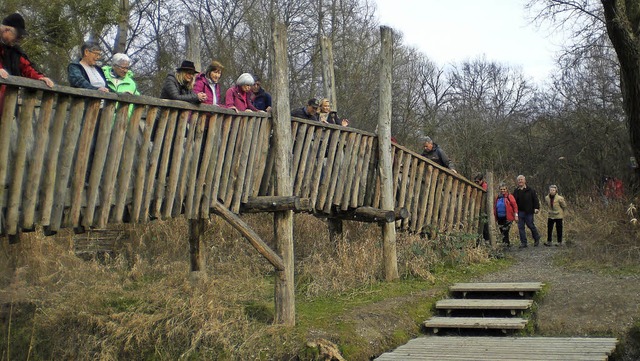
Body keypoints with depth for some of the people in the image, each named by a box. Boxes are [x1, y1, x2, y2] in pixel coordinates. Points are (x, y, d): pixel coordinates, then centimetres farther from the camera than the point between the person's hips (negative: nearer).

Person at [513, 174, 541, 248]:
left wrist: (536, 208, -11)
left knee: (531, 225, 2)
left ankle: (537, 239, 25)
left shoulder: (530, 190, 0)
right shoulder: (516, 191, 9)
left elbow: (535, 199, 0)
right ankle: (523, 243, 8)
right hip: (520, 212, 3)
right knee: (521, 227, 2)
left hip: (529, 211, -3)